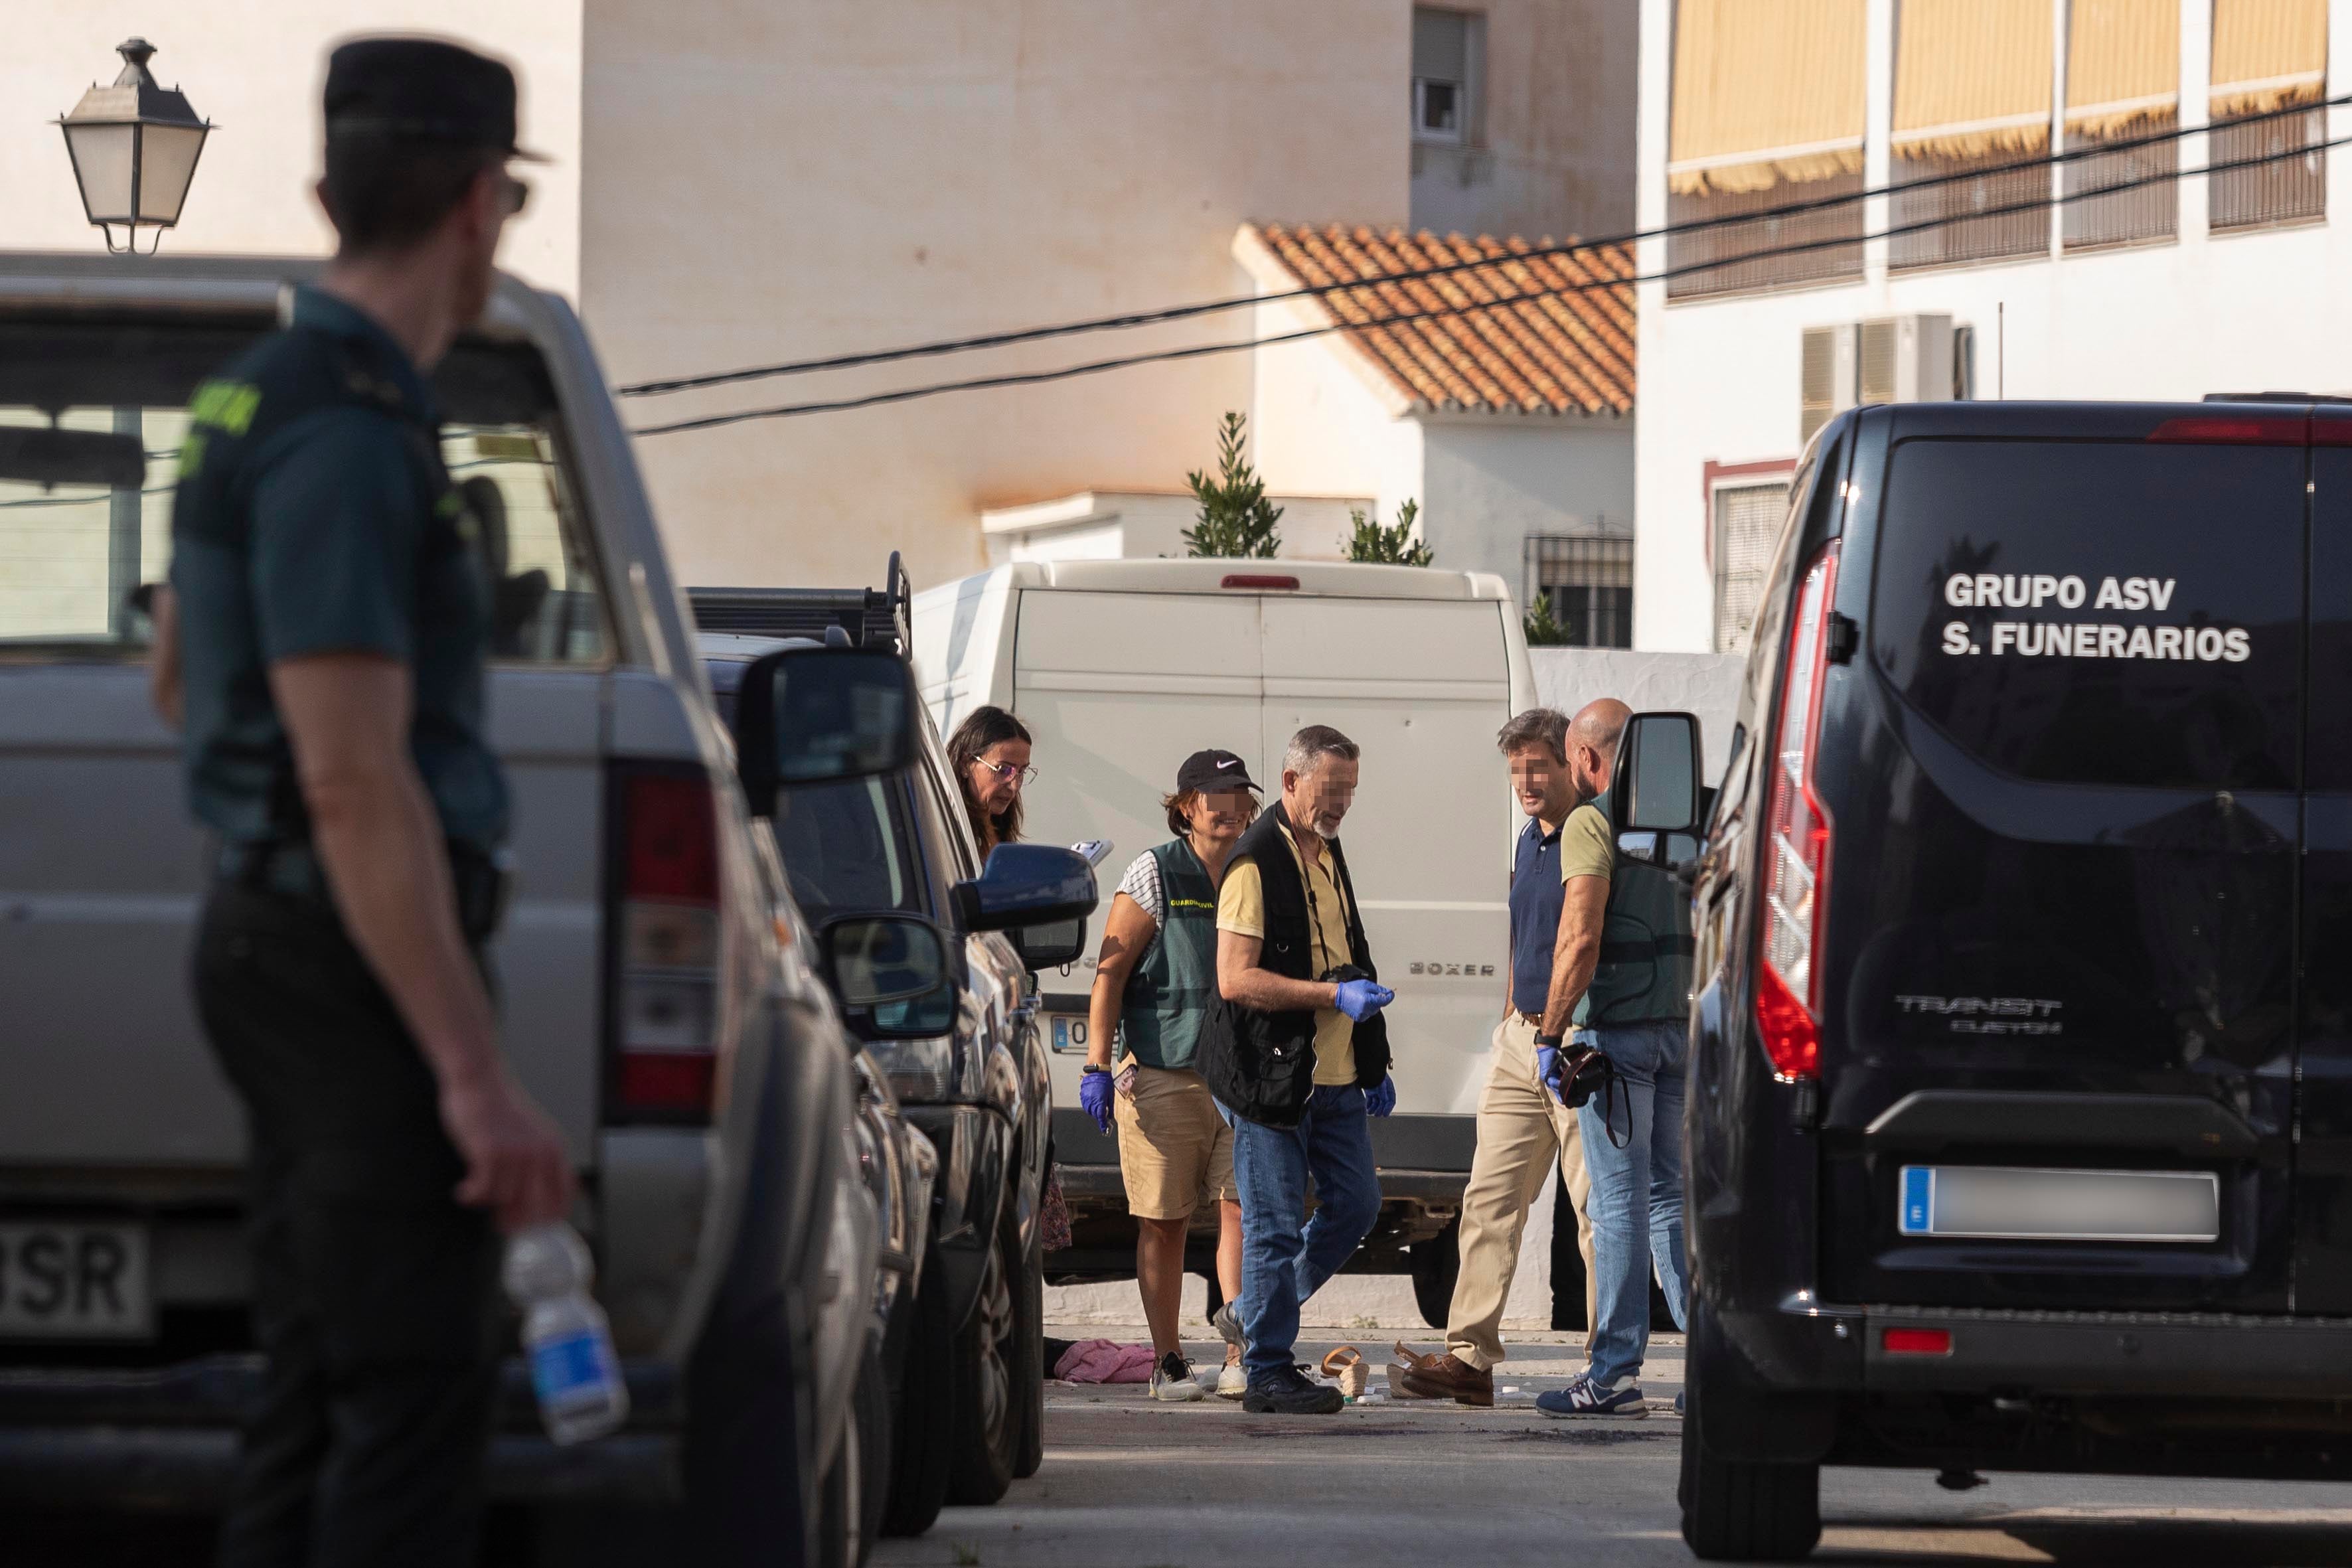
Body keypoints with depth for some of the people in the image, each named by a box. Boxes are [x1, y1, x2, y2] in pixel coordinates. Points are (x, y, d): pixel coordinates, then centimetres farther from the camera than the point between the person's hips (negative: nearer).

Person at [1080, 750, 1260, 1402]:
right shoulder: (1155, 876, 0)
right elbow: (1110, 973, -2)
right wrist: (1098, 1066, -9)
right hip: (1161, 1073, -3)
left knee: (1243, 1204, -9)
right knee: (1163, 1221, 2)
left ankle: (1241, 1355, -9)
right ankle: (1167, 1361, 10)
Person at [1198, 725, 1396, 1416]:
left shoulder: (1329, 856, 16)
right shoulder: (1256, 864, -13)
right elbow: (1236, 979, -20)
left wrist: (1372, 1065, 24)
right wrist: (1334, 995, -24)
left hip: (1334, 1075, 9)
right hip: (1272, 1076, -8)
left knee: (1355, 1204, 10)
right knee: (1275, 1224, -3)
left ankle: (1254, 1313, 26)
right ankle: (1267, 1372, 4)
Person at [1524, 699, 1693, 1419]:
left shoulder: (1592, 823, -9)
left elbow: (1581, 938, -17)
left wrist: (1550, 1036, -13)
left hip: (1617, 1029, -7)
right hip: (1681, 1028, 7)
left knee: (1620, 1201, -4)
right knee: (1669, 1197, 12)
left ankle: (1615, 1373, -3)